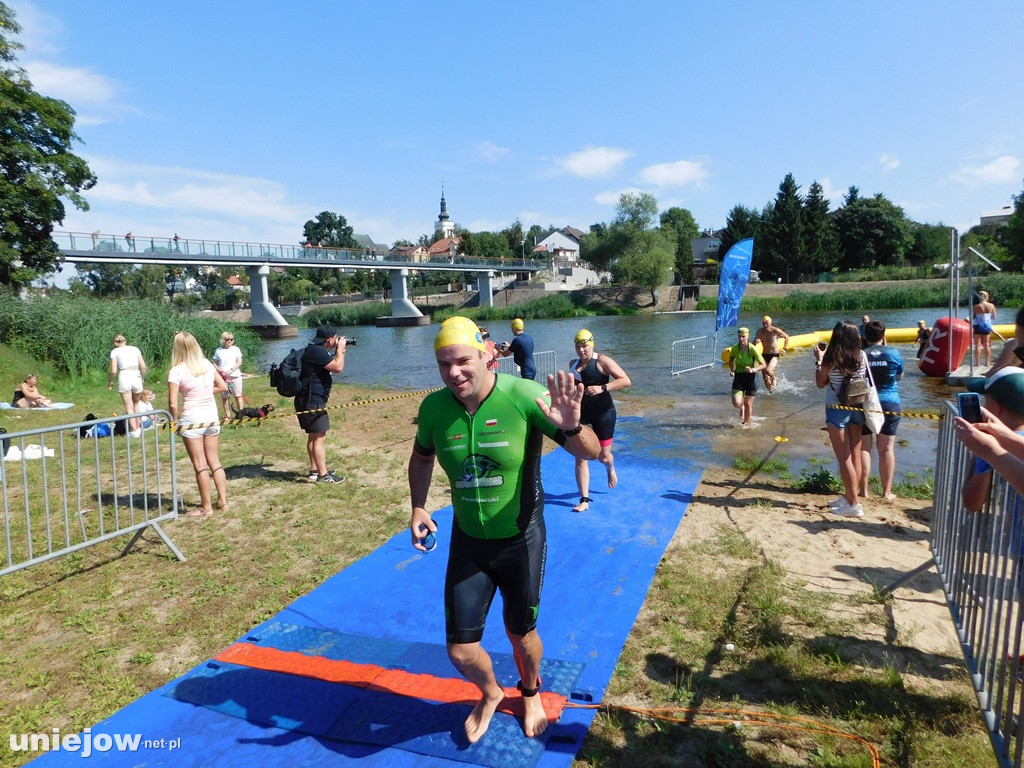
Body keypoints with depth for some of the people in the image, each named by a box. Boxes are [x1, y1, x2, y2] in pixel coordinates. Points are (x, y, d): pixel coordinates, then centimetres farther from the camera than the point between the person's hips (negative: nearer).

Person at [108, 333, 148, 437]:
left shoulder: (114, 352, 4)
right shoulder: (135, 349, 11)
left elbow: (113, 371, -3)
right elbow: (143, 367, 5)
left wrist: (110, 381, 13)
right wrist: (142, 378, 20)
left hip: (124, 378, -2)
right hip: (136, 377, 2)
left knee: (129, 407, 7)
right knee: (136, 404, 21)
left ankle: (134, 431, 7)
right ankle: (138, 428, 24)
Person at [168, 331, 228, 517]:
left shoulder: (177, 371, -13)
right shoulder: (207, 364, 2)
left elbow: (173, 403, -15)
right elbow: (222, 386, 11)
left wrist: (175, 421, 0)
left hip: (191, 419, -5)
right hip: (212, 417, 5)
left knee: (200, 465, 4)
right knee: (215, 461, 15)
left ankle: (206, 507, 13)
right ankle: (222, 501, 19)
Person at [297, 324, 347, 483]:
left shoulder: (316, 350, 15)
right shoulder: (316, 351, -19)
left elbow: (334, 365, 26)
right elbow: (338, 368, -23)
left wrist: (341, 350, 15)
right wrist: (340, 348, -10)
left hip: (310, 400, 11)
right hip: (312, 401, -11)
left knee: (314, 436, 18)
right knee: (320, 437, -8)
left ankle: (315, 470, 28)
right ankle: (323, 475, -4)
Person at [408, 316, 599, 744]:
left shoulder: (524, 397, -24)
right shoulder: (434, 407, -12)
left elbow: (590, 453, -22)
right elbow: (421, 458, 10)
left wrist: (570, 426, -43)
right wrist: (418, 507, -5)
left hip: (521, 540, -2)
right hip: (468, 542, 3)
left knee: (521, 634, 18)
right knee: (460, 651, 8)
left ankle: (530, 694, 54)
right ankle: (490, 693, 45)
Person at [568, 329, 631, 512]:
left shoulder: (602, 361, -11)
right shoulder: (573, 364, 7)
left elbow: (626, 380, -18)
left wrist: (602, 388, -27)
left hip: (603, 413, -4)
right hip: (581, 414, 4)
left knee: (603, 456, 9)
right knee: (580, 458, -3)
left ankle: (611, 469, 48)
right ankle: (584, 500, 5)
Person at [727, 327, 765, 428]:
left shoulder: (753, 349, -17)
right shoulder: (735, 348, -8)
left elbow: (763, 365, -13)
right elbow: (731, 359, 13)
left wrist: (753, 369, -30)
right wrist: (731, 369, -3)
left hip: (751, 377, -2)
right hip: (739, 377, 2)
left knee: (748, 403, 5)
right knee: (736, 403, -12)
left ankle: (747, 423, 30)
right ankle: (742, 408, 27)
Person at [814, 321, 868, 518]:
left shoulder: (831, 359, -14)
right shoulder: (862, 356, -3)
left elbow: (820, 383, -2)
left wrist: (819, 360, 7)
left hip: (837, 410, -5)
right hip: (857, 409, 5)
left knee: (844, 459, 1)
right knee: (855, 456, 14)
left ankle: (853, 504, 3)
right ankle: (848, 496, 27)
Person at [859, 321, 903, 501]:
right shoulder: (894, 353, -4)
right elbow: (899, 376, 12)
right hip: (890, 403, 1)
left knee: (864, 447, 5)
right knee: (887, 448, 6)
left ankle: (863, 490, 8)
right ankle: (887, 492, 12)